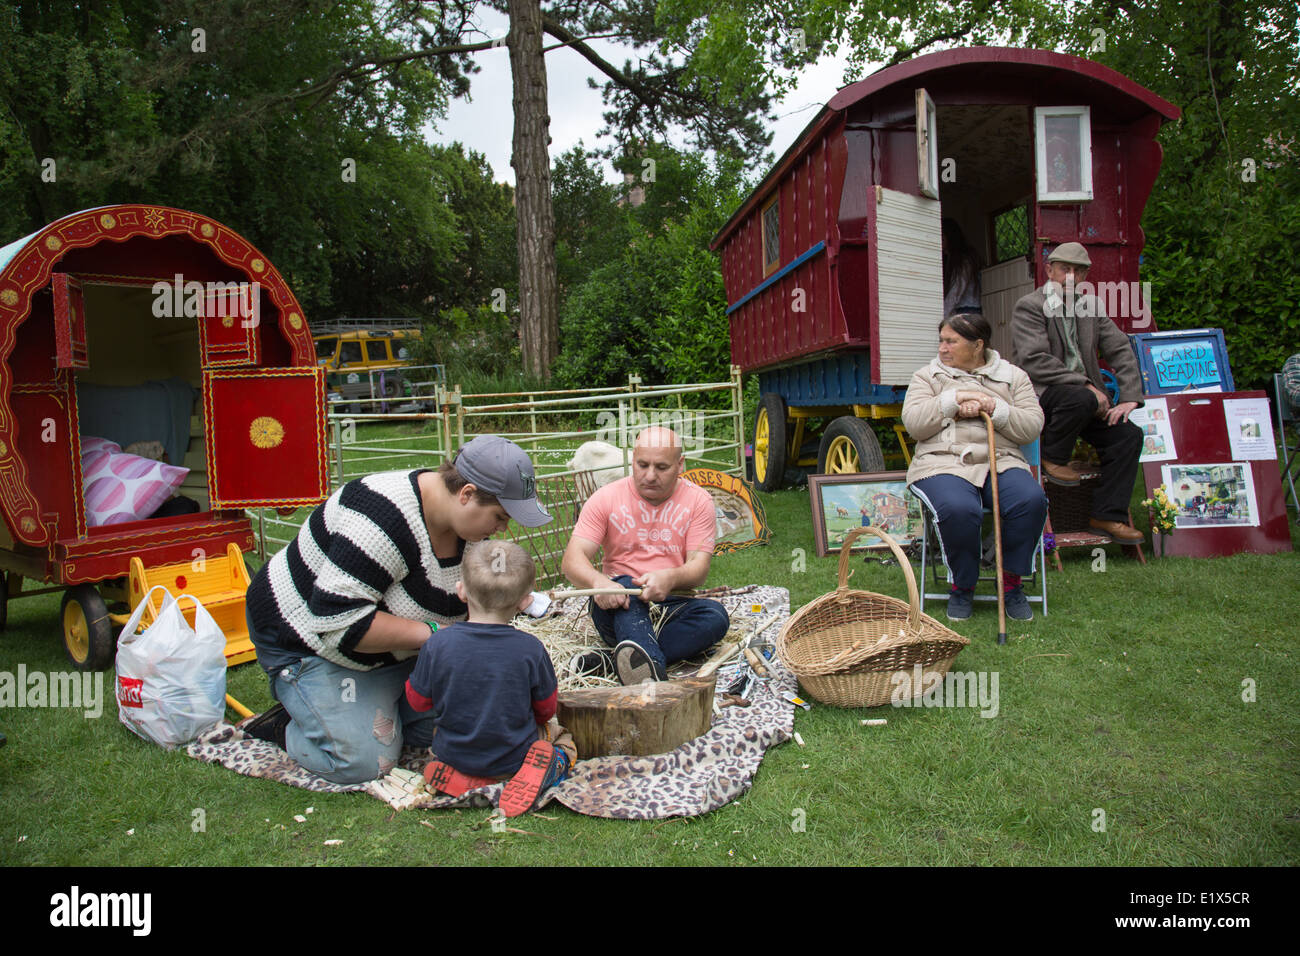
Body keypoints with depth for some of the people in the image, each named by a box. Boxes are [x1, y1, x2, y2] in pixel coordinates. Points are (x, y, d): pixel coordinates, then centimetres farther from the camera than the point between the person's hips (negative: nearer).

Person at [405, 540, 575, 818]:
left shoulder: (437, 644, -19)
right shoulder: (530, 649, -20)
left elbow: (417, 701, -5)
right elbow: (546, 708, -4)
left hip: (453, 753, 1)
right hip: (512, 756, -1)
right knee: (563, 739, 24)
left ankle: (460, 774, 6)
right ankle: (537, 771, -4)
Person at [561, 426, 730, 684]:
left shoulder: (698, 501, 4)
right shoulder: (606, 498, 3)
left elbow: (699, 567, -5)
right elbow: (573, 559, -7)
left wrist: (670, 578, -31)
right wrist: (598, 582, -32)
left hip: (672, 605, 1)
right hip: (619, 609, -1)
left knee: (716, 616, -29)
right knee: (626, 586, -33)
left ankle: (611, 663, -39)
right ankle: (654, 670, -56)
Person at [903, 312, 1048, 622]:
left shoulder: (1013, 377, 16)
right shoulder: (927, 376, 15)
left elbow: (1032, 427, 5)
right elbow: (913, 423, -1)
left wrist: (993, 408, -8)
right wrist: (954, 399, -7)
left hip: (1000, 462, 2)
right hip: (942, 463, -2)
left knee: (1031, 500, -31)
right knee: (958, 509, -36)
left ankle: (1011, 581, -8)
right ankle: (962, 586, -9)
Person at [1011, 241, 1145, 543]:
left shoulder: (1092, 305, 14)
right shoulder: (1028, 307, -6)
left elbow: (1121, 351, 11)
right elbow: (1035, 362, -17)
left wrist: (1130, 398, -2)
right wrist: (1085, 385, -21)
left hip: (1084, 394, 6)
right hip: (1038, 394, -6)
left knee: (1130, 434, -14)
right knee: (1081, 399, -37)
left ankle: (1108, 516, -5)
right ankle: (1052, 458, -8)